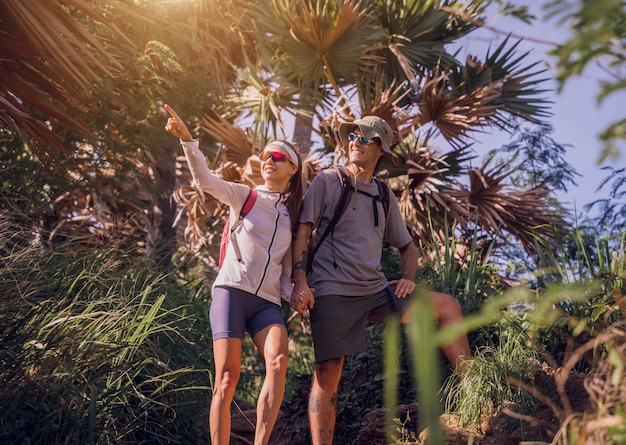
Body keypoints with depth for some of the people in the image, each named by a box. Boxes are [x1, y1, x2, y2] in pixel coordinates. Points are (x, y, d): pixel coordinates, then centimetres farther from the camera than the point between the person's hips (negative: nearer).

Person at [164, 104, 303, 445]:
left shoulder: (293, 216, 18)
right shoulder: (243, 196, 9)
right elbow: (205, 179, -9)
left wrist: (295, 293, -1)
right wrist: (187, 140, -24)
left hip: (267, 302, 2)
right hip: (232, 291, -2)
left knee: (278, 361, -26)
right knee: (227, 379, -13)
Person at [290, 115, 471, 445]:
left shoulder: (384, 197, 18)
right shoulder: (327, 181, 4)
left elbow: (407, 246, 25)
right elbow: (302, 233, -3)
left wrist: (408, 278, 4)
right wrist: (300, 282, -14)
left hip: (376, 290, 5)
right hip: (332, 291, -5)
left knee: (448, 306, -4)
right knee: (327, 373, -9)